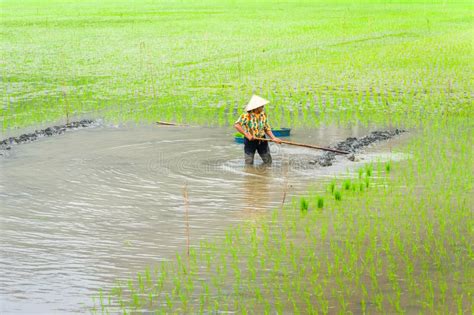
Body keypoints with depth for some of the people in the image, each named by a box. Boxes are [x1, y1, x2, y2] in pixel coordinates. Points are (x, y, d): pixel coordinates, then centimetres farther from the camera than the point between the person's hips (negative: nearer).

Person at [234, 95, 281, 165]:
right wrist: (247, 135, -29)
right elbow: (236, 125, -26)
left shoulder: (263, 114, -1)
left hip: (262, 140, 5)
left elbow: (267, 128, 8)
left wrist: (273, 138, -5)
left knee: (268, 162, 8)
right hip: (250, 141, -5)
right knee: (249, 164, -1)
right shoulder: (247, 115, -17)